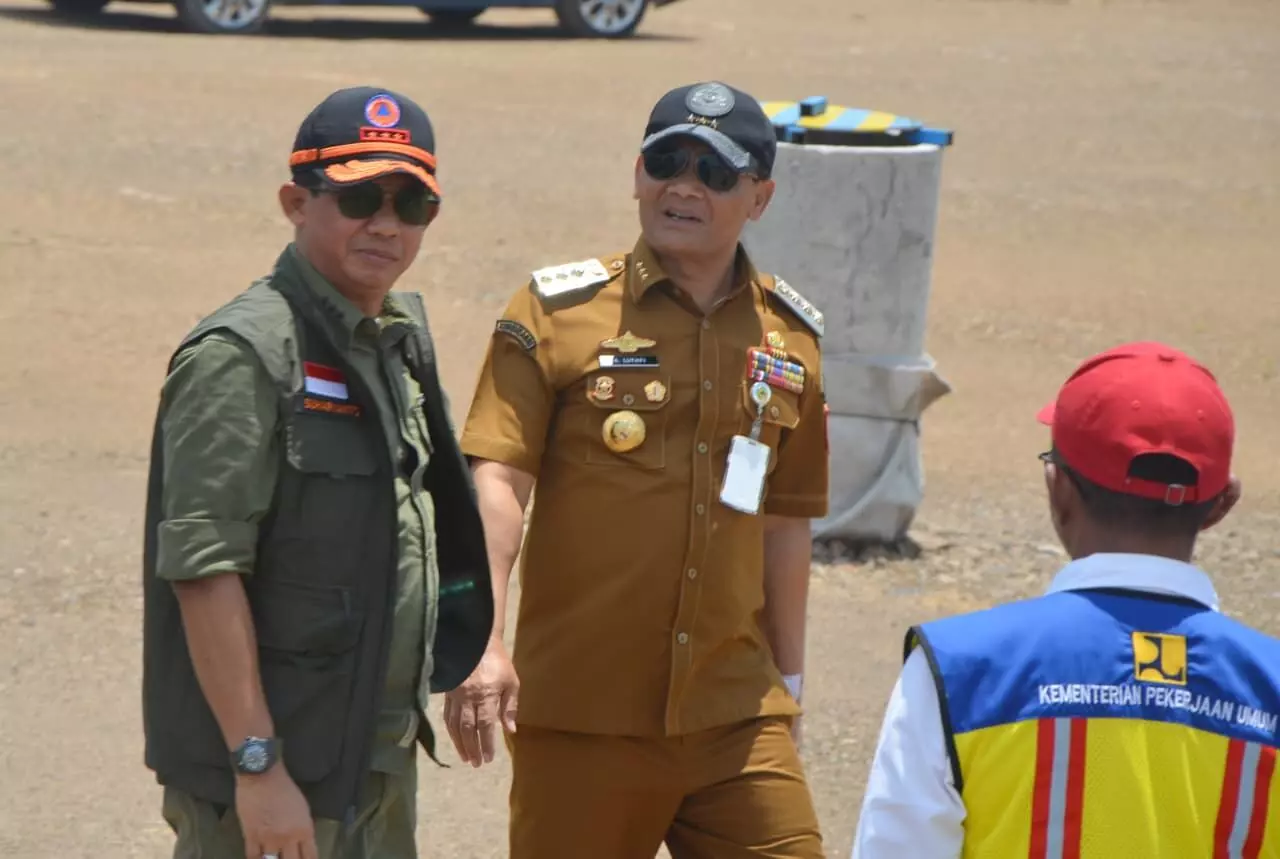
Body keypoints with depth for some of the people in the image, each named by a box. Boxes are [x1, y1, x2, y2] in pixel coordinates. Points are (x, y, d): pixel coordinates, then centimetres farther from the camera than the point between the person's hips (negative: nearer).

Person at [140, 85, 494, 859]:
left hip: (382, 759, 8)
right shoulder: (242, 356, -14)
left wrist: (405, 714, 18)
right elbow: (204, 570, -20)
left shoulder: (399, 340, 13)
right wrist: (258, 764, -23)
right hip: (273, 776, -8)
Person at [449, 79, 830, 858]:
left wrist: (787, 681, 21)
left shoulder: (790, 339, 10)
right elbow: (497, 478, -12)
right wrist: (482, 645, -24)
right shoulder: (558, 311, -3)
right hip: (579, 711, -3)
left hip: (732, 715, 3)